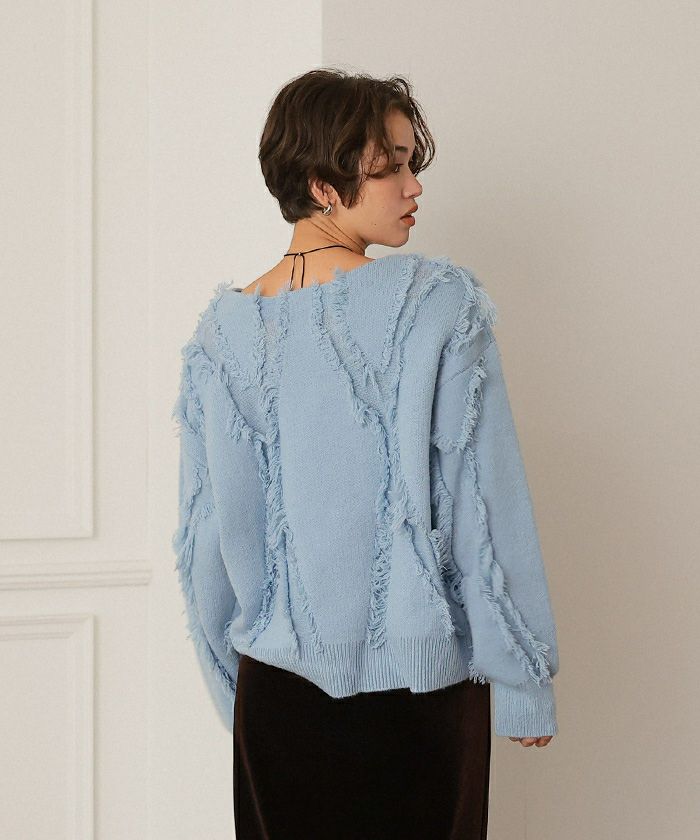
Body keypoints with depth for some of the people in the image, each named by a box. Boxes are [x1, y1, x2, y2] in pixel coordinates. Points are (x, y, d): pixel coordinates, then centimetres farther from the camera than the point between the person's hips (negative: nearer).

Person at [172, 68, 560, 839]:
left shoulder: (222, 333, -2)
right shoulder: (440, 305, -14)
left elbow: (206, 535, 2)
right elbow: (485, 507, -14)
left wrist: (232, 688, 15)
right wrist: (525, 682, -5)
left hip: (278, 689, 3)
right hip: (420, 687, -3)